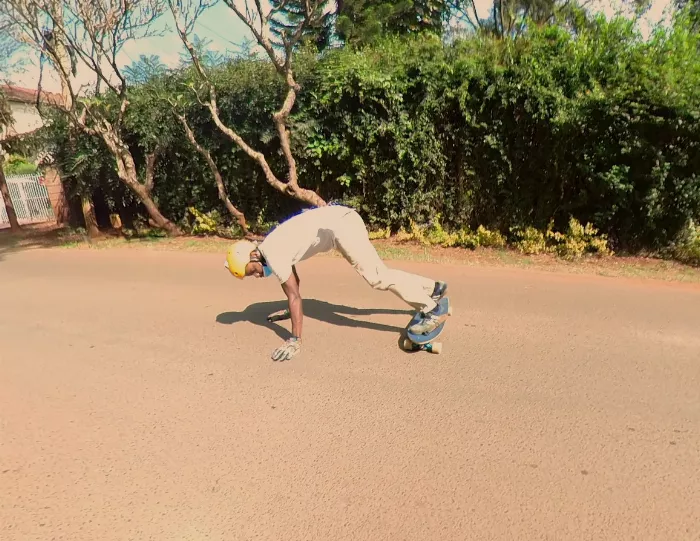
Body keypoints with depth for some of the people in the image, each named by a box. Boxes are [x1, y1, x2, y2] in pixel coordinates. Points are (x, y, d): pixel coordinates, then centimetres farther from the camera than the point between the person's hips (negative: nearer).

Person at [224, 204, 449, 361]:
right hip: (342, 218, 9)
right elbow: (294, 281, 31)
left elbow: (294, 295, -13)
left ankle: (432, 309, -12)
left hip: (340, 224, -9)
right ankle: (434, 287, 22)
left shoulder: (272, 255, -11)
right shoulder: (269, 247, 16)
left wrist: (295, 340, -9)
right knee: (378, 272, 14)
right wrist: (290, 311, 43)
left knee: (375, 275, -14)